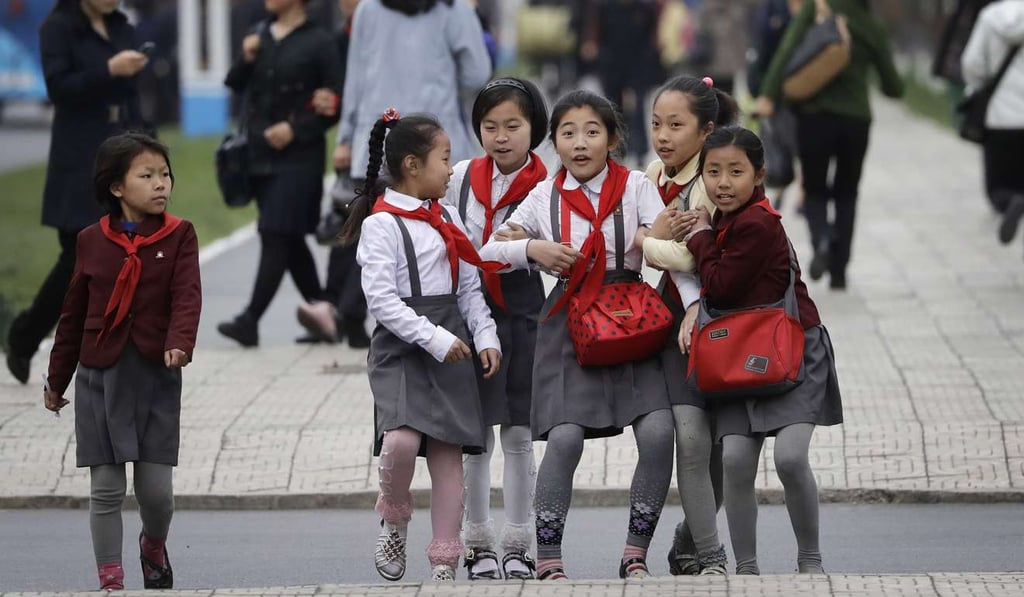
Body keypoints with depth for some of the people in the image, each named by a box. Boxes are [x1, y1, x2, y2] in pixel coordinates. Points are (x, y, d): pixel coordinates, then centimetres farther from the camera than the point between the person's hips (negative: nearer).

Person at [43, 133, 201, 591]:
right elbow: (74, 313, 11)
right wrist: (56, 380, 16)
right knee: (105, 488, 1)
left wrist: (180, 343, -32)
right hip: (100, 376, 1)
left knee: (156, 488, -1)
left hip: (157, 374, -1)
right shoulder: (93, 241, 4)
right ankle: (110, 582, 11)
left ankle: (154, 546, 31)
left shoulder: (179, 236, 0)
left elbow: (187, 296, -12)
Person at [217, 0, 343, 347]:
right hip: (260, 155, 7)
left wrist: (296, 129, -16)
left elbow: (335, 102, -8)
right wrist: (246, 60, -4)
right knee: (291, 241, 11)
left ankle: (250, 320, -15)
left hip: (298, 157, -7)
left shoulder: (318, 42, -6)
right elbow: (234, 86, 14)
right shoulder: (259, 37, 12)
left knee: (276, 237, -11)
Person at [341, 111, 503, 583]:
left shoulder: (446, 219, 14)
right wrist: (434, 339, -17)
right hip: (401, 346, -6)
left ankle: (444, 565, 8)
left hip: (451, 344, 6)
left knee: (448, 453, 2)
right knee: (402, 438, -25)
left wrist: (485, 336, 4)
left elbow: (469, 287, 18)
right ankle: (394, 520, 4)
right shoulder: (381, 224, -7)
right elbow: (381, 299, -14)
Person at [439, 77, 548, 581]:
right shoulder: (463, 178, 4)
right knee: (476, 435, 5)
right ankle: (477, 544, 13)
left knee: (518, 435, 4)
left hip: (523, 316, -2)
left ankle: (517, 546, 12)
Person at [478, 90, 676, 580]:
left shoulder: (636, 187, 1)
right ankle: (548, 560, -3)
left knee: (658, 432, -15)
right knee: (565, 438, -14)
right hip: (570, 321, 0)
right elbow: (489, 252, 9)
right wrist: (533, 249, -10)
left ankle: (636, 554, 1)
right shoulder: (544, 197, 6)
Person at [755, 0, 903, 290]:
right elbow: (894, 87, 7)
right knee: (846, 195, 17)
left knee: (814, 191, 13)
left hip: (815, 116, -2)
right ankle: (839, 272, 9)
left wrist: (768, 95, -15)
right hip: (856, 119, 2)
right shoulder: (873, 28, 4)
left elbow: (788, 50, -15)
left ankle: (822, 238, -20)